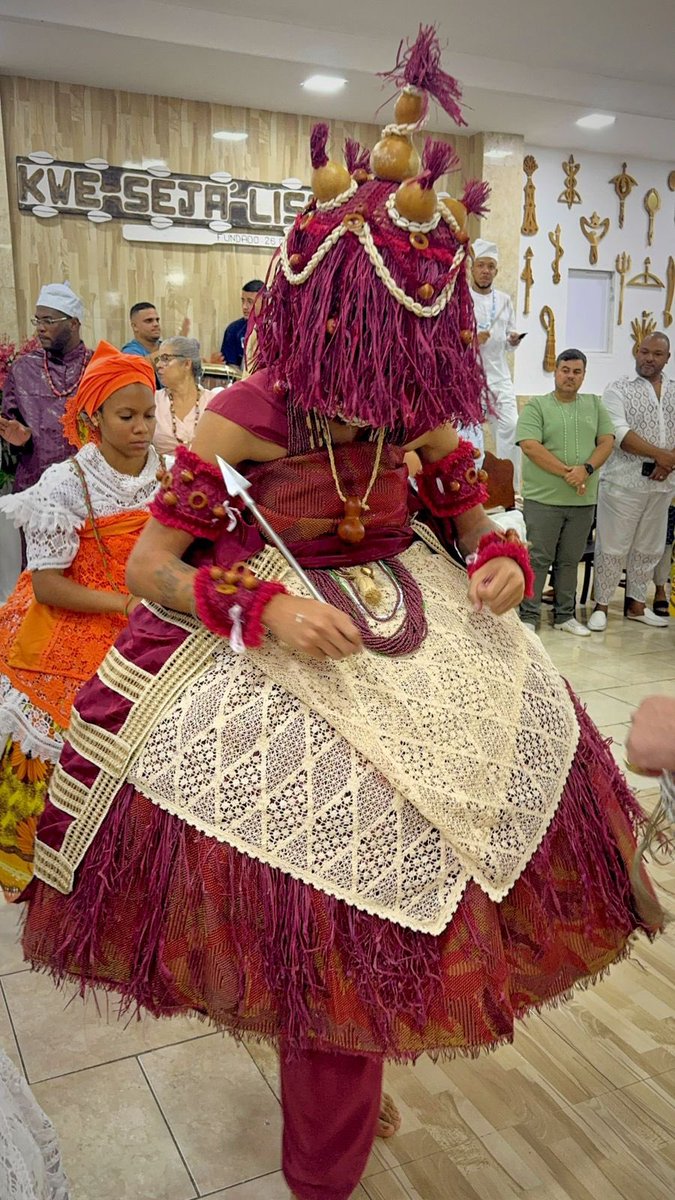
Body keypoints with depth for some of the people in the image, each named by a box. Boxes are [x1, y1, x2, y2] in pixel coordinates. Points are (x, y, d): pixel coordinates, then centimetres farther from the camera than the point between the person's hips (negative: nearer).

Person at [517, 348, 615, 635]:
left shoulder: (595, 405, 13)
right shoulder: (537, 406, -1)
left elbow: (607, 441, 6)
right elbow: (530, 446, -13)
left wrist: (587, 469, -13)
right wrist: (566, 472, -17)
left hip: (583, 500, 4)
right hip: (543, 499, -4)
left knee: (571, 560, 12)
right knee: (537, 559, -1)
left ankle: (565, 615, 22)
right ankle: (528, 616, 7)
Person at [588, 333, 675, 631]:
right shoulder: (619, 390, -2)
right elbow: (620, 433, -14)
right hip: (624, 481, -5)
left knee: (649, 548, 12)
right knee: (613, 547, -1)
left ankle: (635, 604, 24)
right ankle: (601, 605, 9)